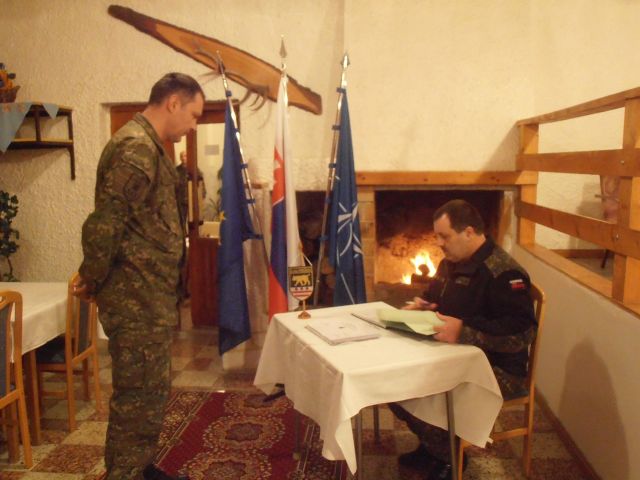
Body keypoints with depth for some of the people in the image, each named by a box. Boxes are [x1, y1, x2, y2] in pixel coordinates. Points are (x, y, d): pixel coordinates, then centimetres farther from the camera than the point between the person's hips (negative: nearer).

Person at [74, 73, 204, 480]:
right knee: (140, 395, 1)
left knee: (150, 390, 19)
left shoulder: (149, 147, 17)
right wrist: (93, 280, -10)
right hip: (137, 297, -10)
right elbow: (105, 223, -23)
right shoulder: (136, 147, -18)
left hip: (150, 294, 10)